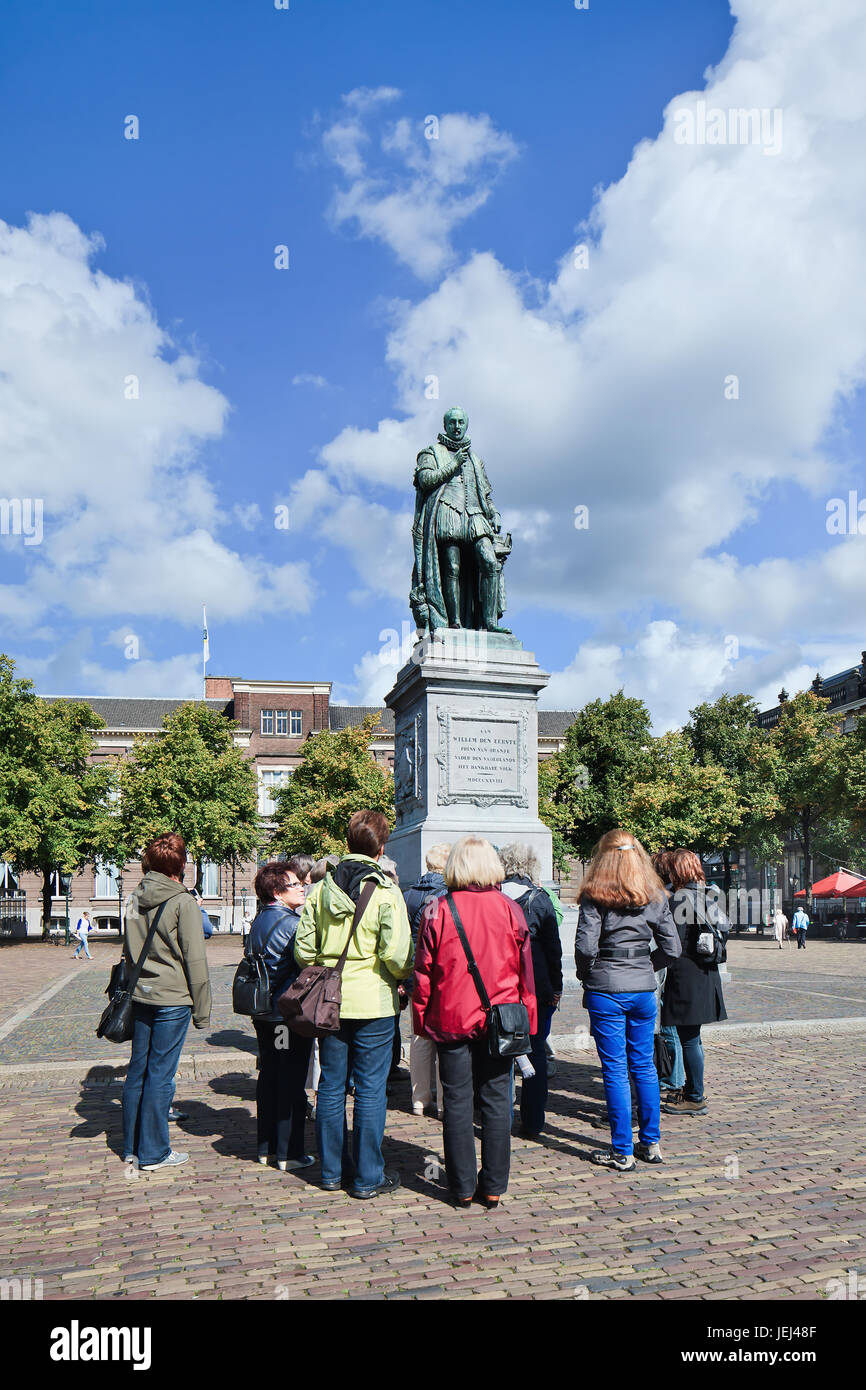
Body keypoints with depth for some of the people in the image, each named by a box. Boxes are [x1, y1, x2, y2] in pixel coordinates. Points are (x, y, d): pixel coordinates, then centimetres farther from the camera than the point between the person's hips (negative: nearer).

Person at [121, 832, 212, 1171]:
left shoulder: (136, 898, 6)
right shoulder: (182, 902, -13)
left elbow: (128, 951, 15)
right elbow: (195, 960, -11)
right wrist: (202, 1009, -5)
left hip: (140, 996, 6)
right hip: (171, 999, -6)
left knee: (138, 1070, 14)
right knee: (160, 1074, 1)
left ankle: (131, 1146, 25)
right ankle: (153, 1153, 10)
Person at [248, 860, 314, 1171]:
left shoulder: (259, 921, 7)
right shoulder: (290, 922, -18)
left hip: (264, 1014, 8)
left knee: (268, 1077, 15)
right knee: (291, 1083, 1)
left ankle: (266, 1148, 24)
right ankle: (289, 1154, 8)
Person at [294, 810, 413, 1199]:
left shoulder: (321, 889, 2)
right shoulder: (385, 892, -13)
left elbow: (303, 949, 2)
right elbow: (396, 955, -18)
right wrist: (405, 975, 3)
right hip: (372, 1004, -5)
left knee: (331, 1086, 14)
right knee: (370, 1090, 5)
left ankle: (332, 1170, 25)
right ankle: (367, 1177, 13)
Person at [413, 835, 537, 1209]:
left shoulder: (437, 911, -7)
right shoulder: (509, 909, -3)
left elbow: (423, 971, -3)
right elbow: (525, 970, 3)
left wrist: (421, 1018, 7)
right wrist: (527, 1020, 12)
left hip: (451, 1020, -1)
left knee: (457, 1102, 8)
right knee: (497, 1101, 9)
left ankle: (463, 1188, 15)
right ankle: (493, 1187, 15)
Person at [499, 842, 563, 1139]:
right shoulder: (540, 900, -5)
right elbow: (553, 947, -3)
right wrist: (556, 987, 5)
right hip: (536, 988, -1)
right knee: (535, 1053, 8)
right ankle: (532, 1122, 13)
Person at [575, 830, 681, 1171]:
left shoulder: (595, 897, -10)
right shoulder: (656, 897, 3)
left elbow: (585, 946, -17)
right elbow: (671, 948, 3)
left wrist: (586, 975, 2)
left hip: (605, 992, -4)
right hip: (644, 990, 4)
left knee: (615, 1070, 3)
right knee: (644, 1066, 16)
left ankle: (622, 1152, 11)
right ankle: (651, 1143, 25)